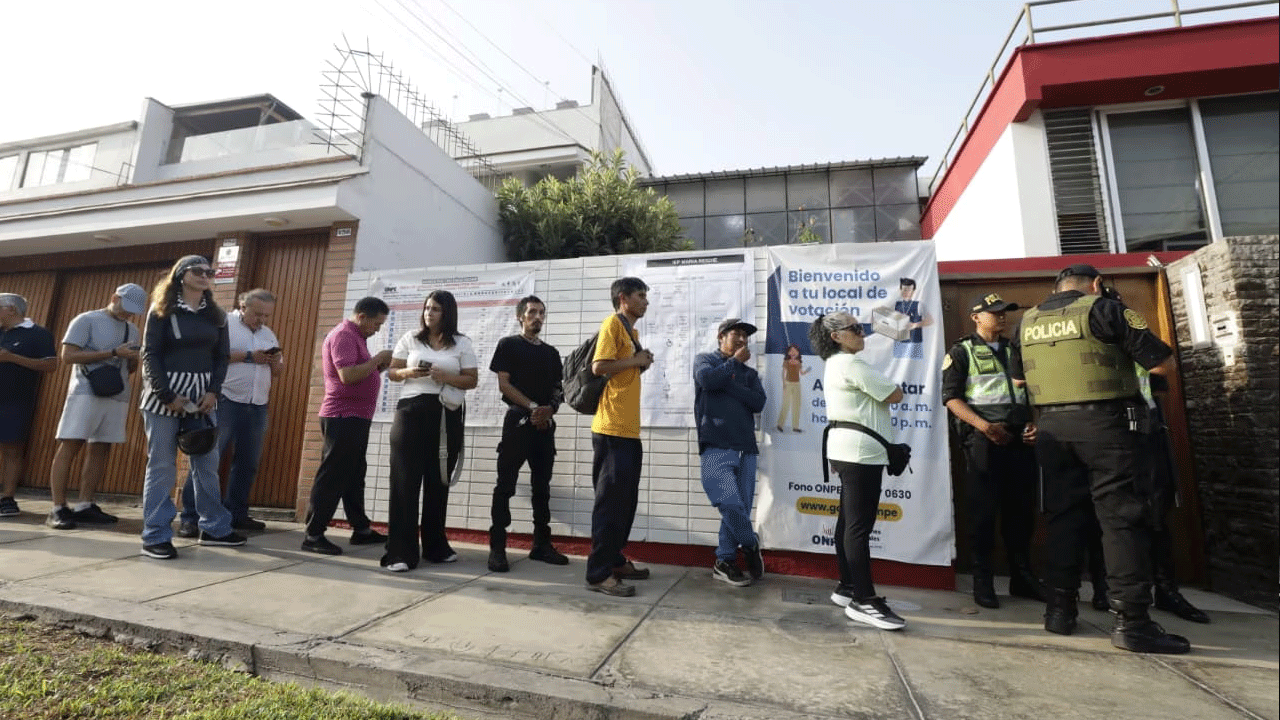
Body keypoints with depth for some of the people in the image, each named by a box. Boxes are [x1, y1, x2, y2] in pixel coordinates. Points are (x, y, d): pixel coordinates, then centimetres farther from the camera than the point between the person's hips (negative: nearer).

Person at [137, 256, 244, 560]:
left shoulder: (216, 315, 11)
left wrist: (213, 391, -6)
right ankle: (155, 537, 7)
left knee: (207, 463, 7)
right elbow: (150, 354, -6)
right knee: (162, 466, -1)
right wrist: (168, 396, -14)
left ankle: (214, 528, 16)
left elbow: (221, 357, 8)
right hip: (164, 395, -4)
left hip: (202, 395, 4)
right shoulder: (161, 311, 0)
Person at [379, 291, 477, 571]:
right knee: (405, 479, -3)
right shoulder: (410, 338, 8)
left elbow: (471, 380, 2)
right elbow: (392, 372, 10)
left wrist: (445, 376, -15)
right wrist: (409, 372, -11)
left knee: (438, 481, 7)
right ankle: (401, 551, 2)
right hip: (411, 410, 0)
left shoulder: (462, 343, 4)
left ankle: (435, 546, 21)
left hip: (447, 415, 0)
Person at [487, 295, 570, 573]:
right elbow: (503, 384, -6)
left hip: (546, 424, 5)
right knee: (506, 485, -4)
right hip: (518, 420, -5)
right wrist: (532, 407, -13)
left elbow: (558, 389, 14)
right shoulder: (508, 345, 3)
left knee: (542, 486, 9)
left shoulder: (551, 352, 17)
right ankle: (497, 547, 1)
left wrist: (549, 409, -7)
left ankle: (542, 544, 17)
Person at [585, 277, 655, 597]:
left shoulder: (632, 330, 21)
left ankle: (614, 559, 27)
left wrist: (641, 364, 7)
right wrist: (636, 360, -10)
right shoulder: (612, 324, -7)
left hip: (629, 429, 9)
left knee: (626, 500, 15)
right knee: (610, 500, -5)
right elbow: (599, 366, -19)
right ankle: (598, 572, 3)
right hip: (612, 429, -9)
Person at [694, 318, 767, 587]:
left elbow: (759, 402, 3)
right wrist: (734, 362, 3)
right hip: (716, 447, -4)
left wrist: (727, 383, -4)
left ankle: (724, 562, 18)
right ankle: (751, 545, 12)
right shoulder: (705, 359, 13)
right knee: (731, 504, -16)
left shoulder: (749, 373, 22)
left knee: (740, 508, 3)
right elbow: (707, 379, -11)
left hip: (745, 448, 5)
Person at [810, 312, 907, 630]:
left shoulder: (836, 364, 20)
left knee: (849, 521, 13)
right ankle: (864, 601, -4)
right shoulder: (851, 364, -13)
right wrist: (886, 387, 9)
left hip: (849, 449, 11)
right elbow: (895, 395, -10)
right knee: (860, 526, -9)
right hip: (859, 451, -11)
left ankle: (847, 587, 21)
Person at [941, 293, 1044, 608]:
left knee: (1022, 510, 10)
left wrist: (1034, 423, 5)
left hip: (1021, 439, 5)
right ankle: (982, 580, 7)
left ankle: (1022, 576, 22)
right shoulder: (962, 352, 2)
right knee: (983, 511, -2)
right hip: (984, 440, -5)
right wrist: (984, 426, -17)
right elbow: (951, 397, -6)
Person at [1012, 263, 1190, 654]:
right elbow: (1163, 362, -1)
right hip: (1104, 423, -4)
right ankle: (1131, 621, 1)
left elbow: (1017, 377, 19)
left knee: (1061, 516, 10)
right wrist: (1123, 352, 16)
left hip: (1052, 427, 4)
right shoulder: (1104, 309, -3)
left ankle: (1060, 609, 14)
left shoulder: (1027, 321, 11)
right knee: (1123, 516, 0)